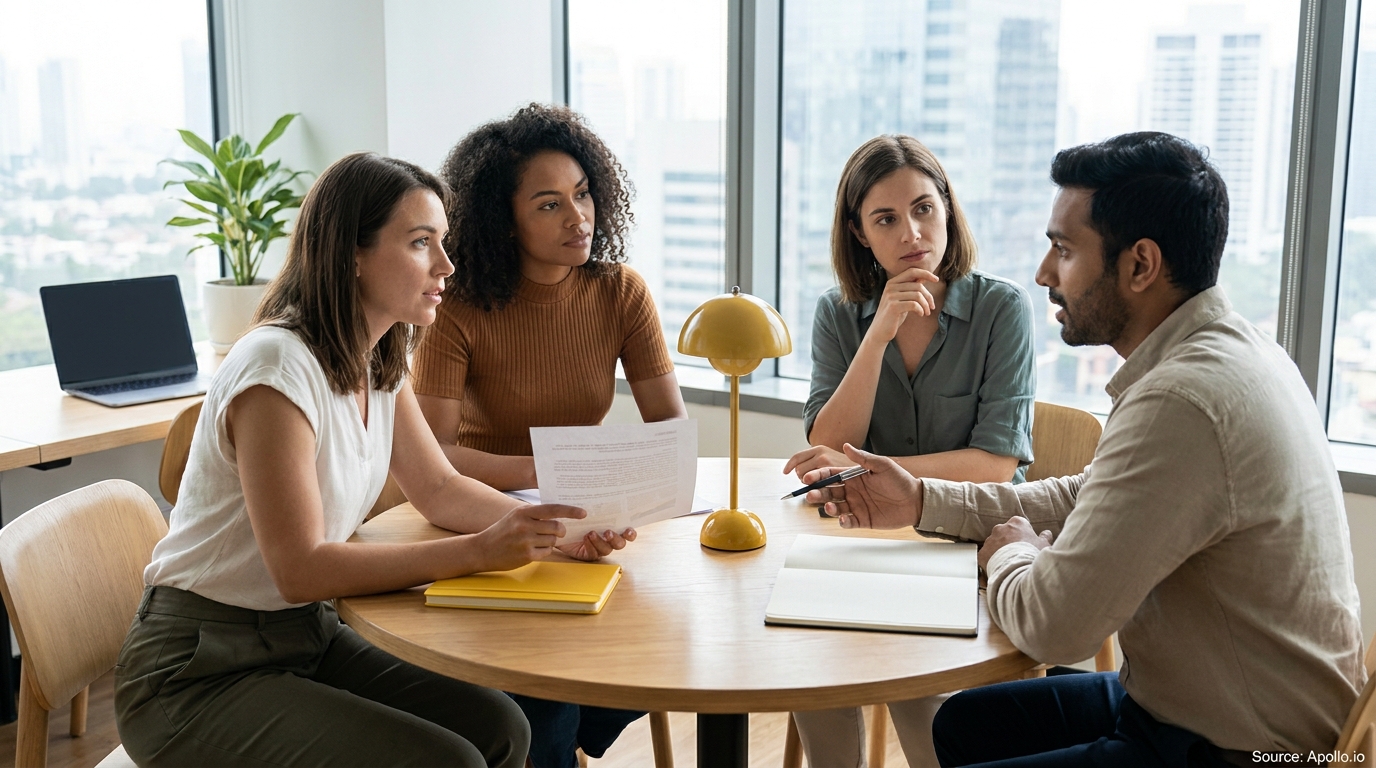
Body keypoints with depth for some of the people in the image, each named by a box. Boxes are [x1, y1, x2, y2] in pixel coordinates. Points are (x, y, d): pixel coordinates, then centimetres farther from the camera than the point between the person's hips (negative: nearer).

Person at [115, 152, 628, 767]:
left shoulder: (379, 362, 3)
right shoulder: (280, 366, -24)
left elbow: (439, 490, 8)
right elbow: (301, 570, -25)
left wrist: (549, 529, -10)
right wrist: (479, 551, -28)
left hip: (306, 636, 8)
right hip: (197, 674, -8)